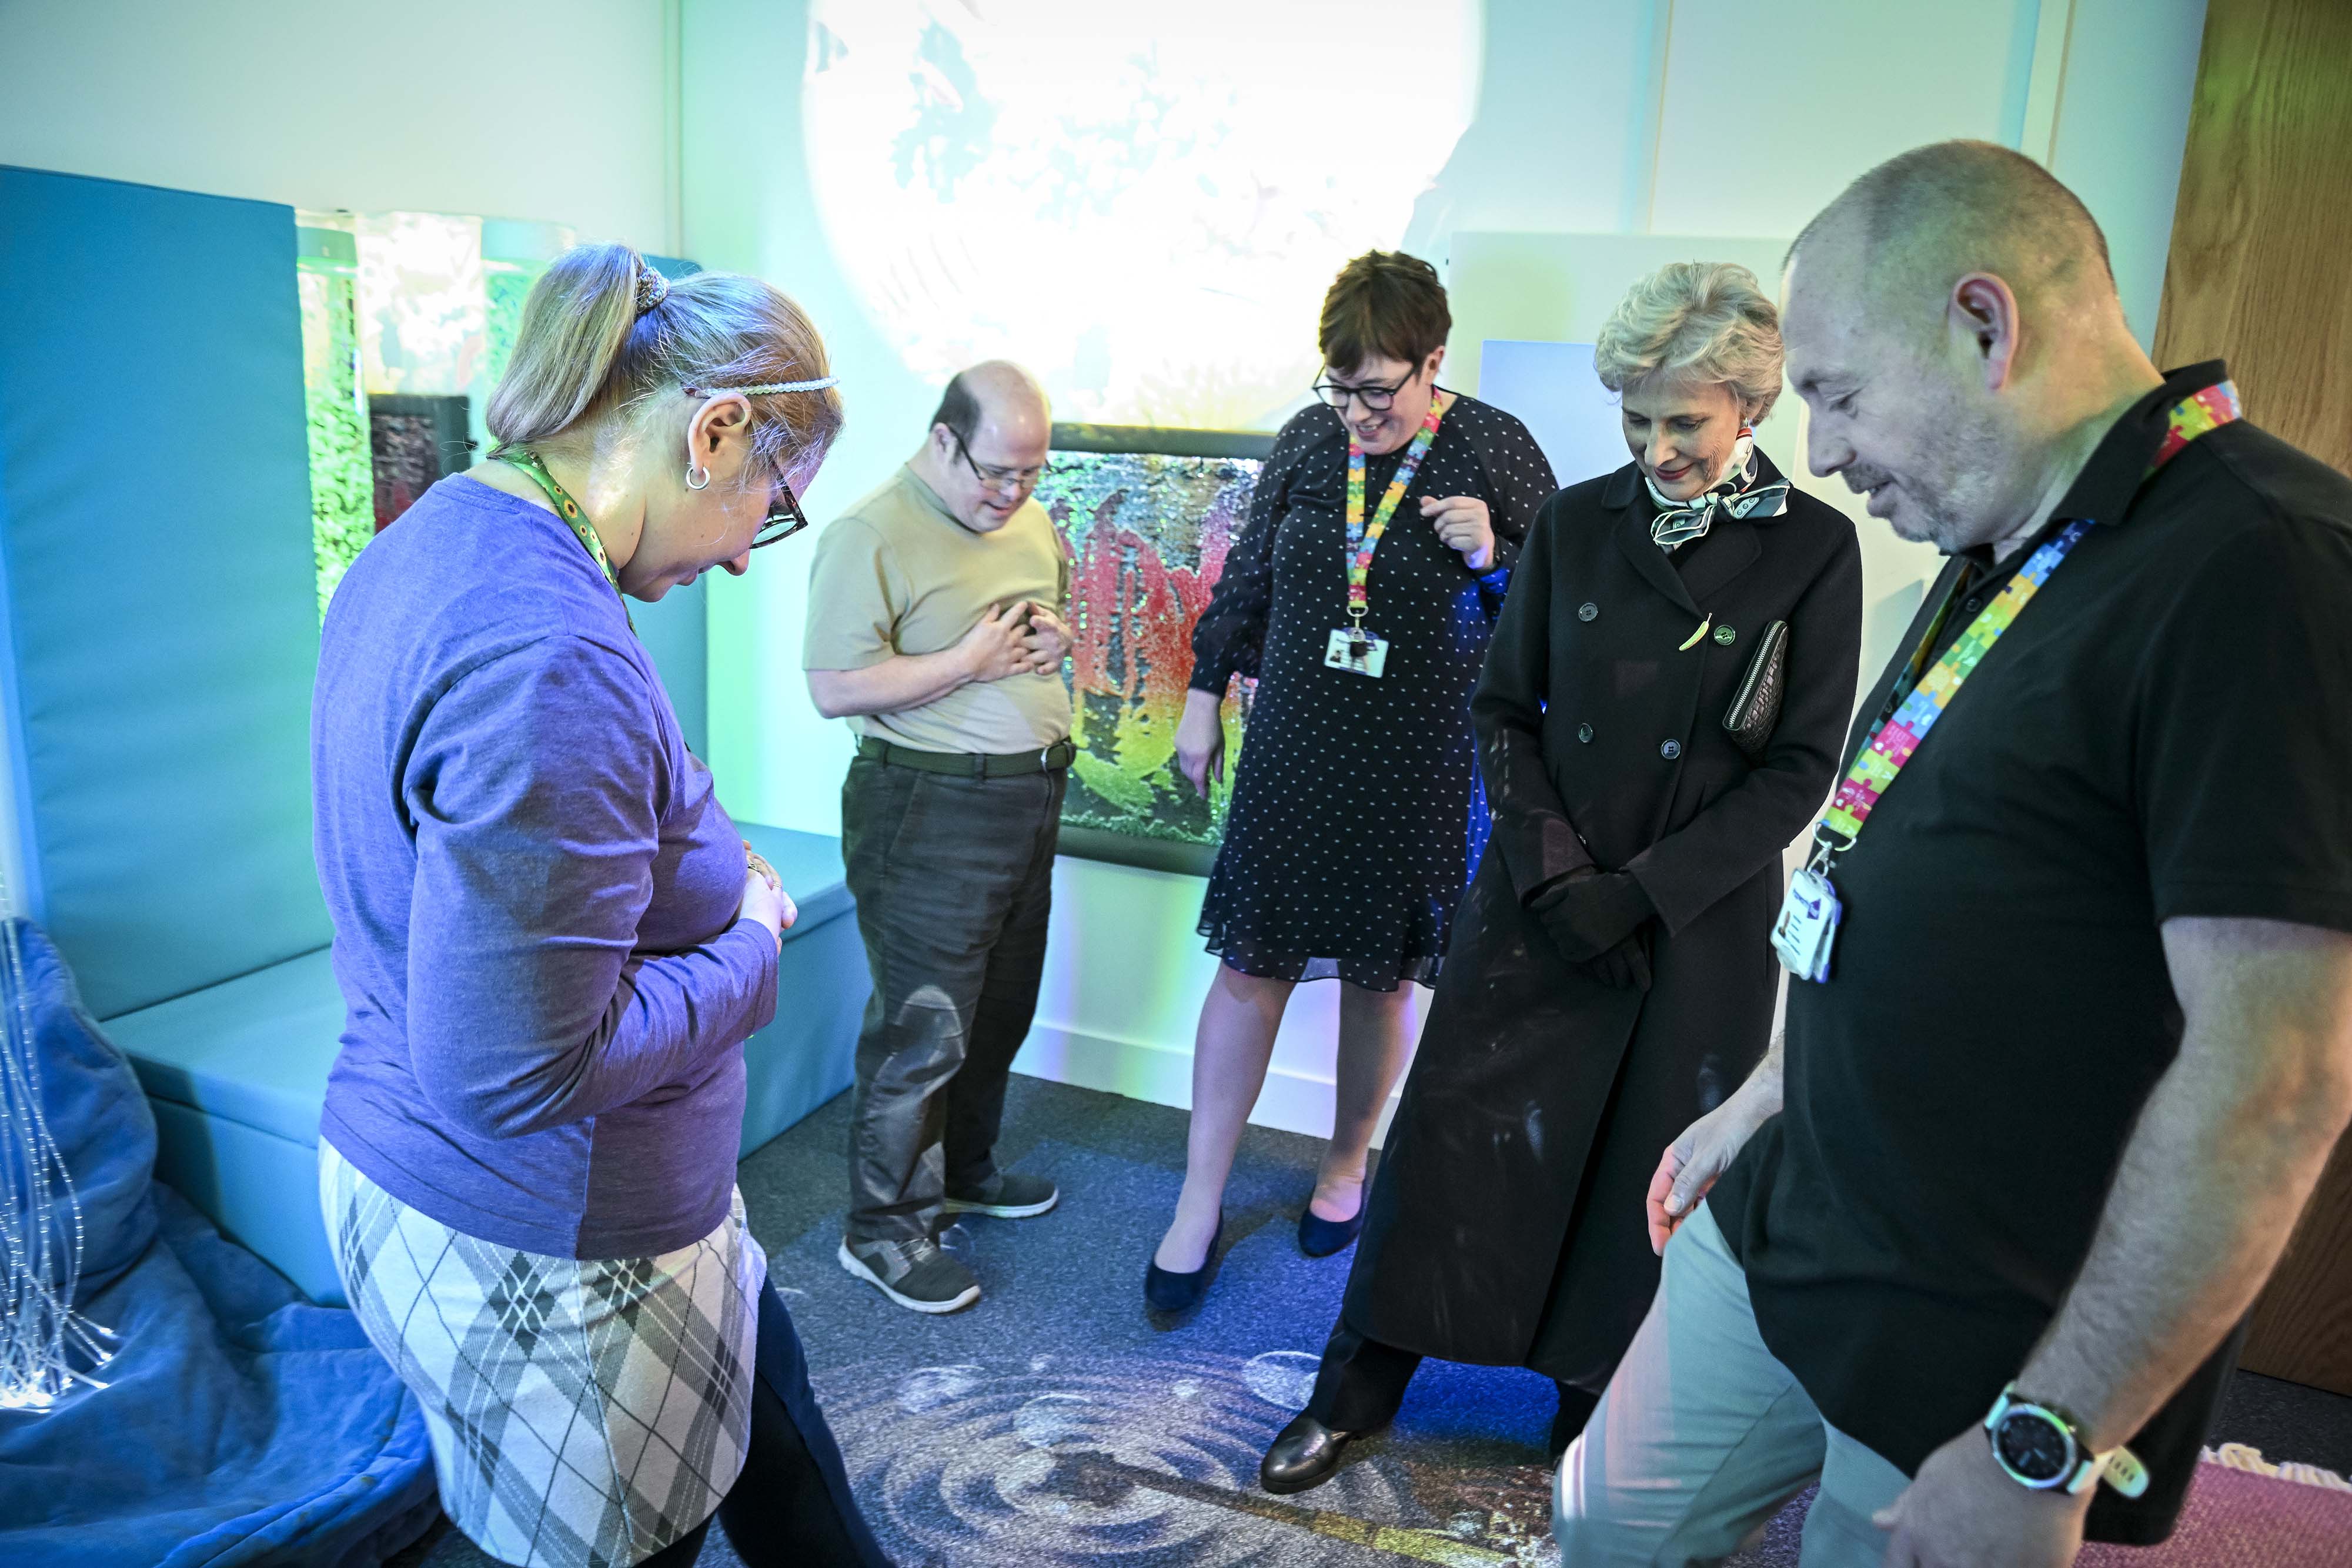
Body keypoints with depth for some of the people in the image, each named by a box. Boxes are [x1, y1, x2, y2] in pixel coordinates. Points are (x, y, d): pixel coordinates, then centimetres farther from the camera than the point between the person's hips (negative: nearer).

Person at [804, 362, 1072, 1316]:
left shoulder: (1030, 520, 9)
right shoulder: (871, 536, -15)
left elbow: (1062, 610, 24)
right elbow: (834, 689, -21)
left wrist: (1057, 636, -1)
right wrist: (972, 661, -20)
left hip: (1030, 798, 8)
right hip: (931, 814, -8)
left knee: (1001, 1013, 19)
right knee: (924, 1031, -1)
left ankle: (963, 1172, 38)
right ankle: (884, 1228, 15)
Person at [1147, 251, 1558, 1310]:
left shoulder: (1496, 451, -6)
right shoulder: (1309, 439, 3)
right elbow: (1246, 579, 12)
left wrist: (1493, 559, -20)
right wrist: (1205, 696, 14)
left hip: (1417, 775, -2)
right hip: (1292, 757, 2)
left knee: (1380, 978, 12)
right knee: (1251, 971, 3)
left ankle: (1346, 1169, 36)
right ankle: (1200, 1206, 16)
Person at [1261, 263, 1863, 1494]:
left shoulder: (1812, 548, -4)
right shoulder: (1576, 524, 2)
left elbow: (1802, 766, -5)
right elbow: (1502, 708, 5)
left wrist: (1639, 889, -13)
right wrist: (1550, 864, -9)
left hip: (1700, 920, -1)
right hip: (1541, 897, 2)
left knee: (1649, 1173, 9)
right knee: (1453, 1130, 5)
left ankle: (1601, 1413, 32)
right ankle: (1359, 1388, 23)